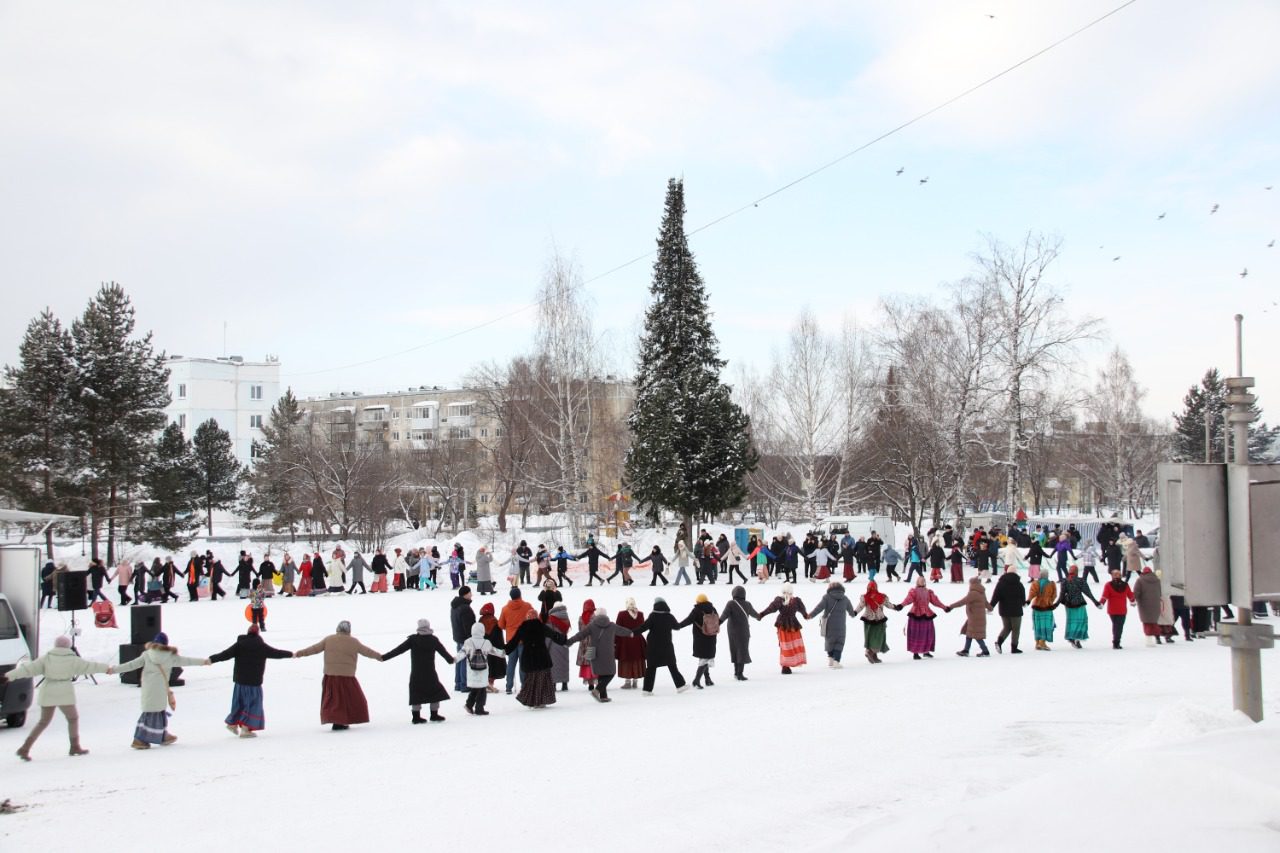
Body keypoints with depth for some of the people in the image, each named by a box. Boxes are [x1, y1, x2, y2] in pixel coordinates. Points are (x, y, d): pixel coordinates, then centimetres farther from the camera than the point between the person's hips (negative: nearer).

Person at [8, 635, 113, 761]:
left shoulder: (46, 658, 0)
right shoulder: (73, 659, -4)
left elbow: (28, 669, -5)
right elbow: (89, 666, 5)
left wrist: (8, 676, -6)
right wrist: (106, 668, 19)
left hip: (47, 694, 3)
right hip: (64, 694, -3)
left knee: (44, 722, 14)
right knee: (73, 718, 17)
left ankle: (25, 749, 4)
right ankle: (75, 747, 19)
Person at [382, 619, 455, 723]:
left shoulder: (412, 640, -6)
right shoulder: (433, 640, -3)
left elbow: (398, 650, -9)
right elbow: (443, 652, 8)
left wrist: (384, 657, -6)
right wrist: (452, 659, 27)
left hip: (416, 674, 0)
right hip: (430, 673, 0)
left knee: (416, 695, 8)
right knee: (435, 692, 13)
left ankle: (416, 717, 6)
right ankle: (434, 715, 14)